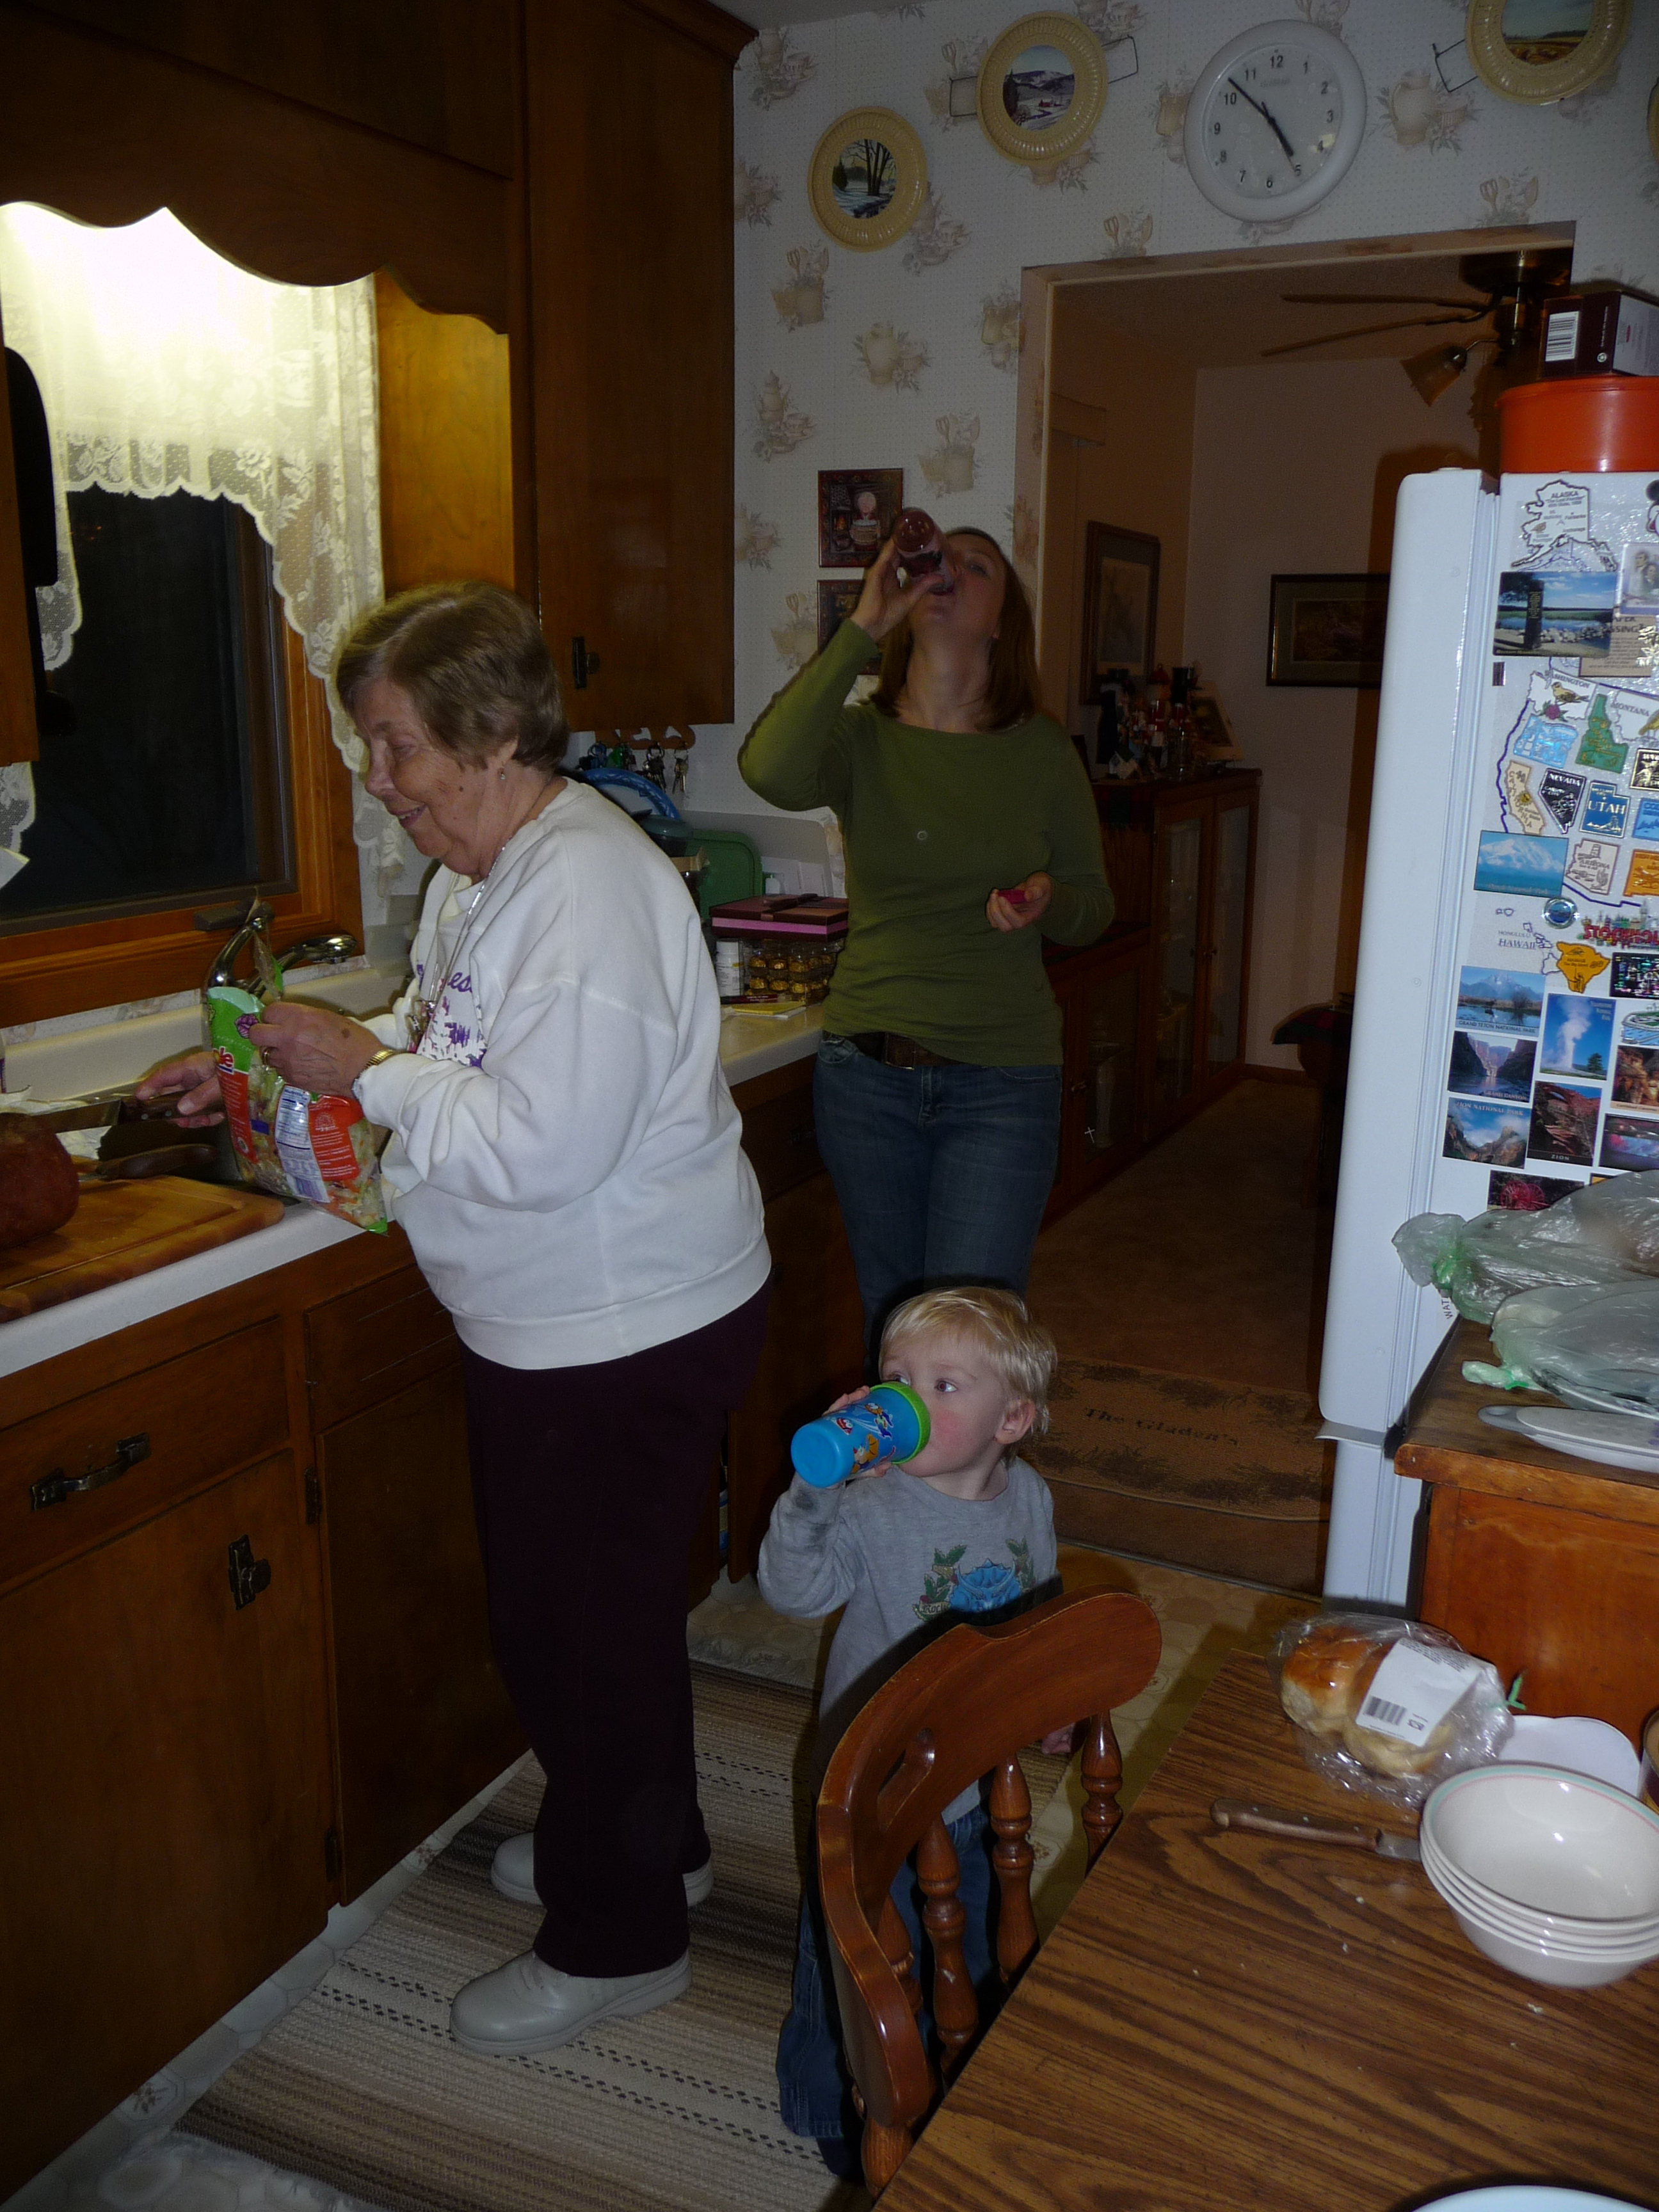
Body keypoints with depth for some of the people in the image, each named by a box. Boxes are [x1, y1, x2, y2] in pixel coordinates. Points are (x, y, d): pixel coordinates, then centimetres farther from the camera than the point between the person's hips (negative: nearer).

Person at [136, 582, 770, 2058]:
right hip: (558, 1326, 10)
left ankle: (618, 1938, 28)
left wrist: (363, 1067, -20)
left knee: (581, 1629, 5)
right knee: (596, 1607, 24)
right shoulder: (480, 870, 8)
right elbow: (450, 1058, 20)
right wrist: (270, 1075, 9)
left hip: (627, 1338, -10)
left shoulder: (586, 892, -25)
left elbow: (541, 1147, -31)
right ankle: (647, 1842, 46)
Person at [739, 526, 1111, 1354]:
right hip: (866, 1074, 1)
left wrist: (1046, 902, -16)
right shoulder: (860, 740, -3)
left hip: (1001, 1083, -1)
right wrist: (862, 628, -22)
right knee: (890, 1317, 17)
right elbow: (770, 770, -26)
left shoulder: (1041, 750, 0)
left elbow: (1094, 905, 7)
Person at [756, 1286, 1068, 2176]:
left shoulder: (1028, 1497, -8)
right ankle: (835, 2108, 40)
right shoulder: (871, 1510, -26)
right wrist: (814, 1489, -54)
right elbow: (793, 1588, -41)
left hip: (981, 1777, 5)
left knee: (975, 1943, 27)